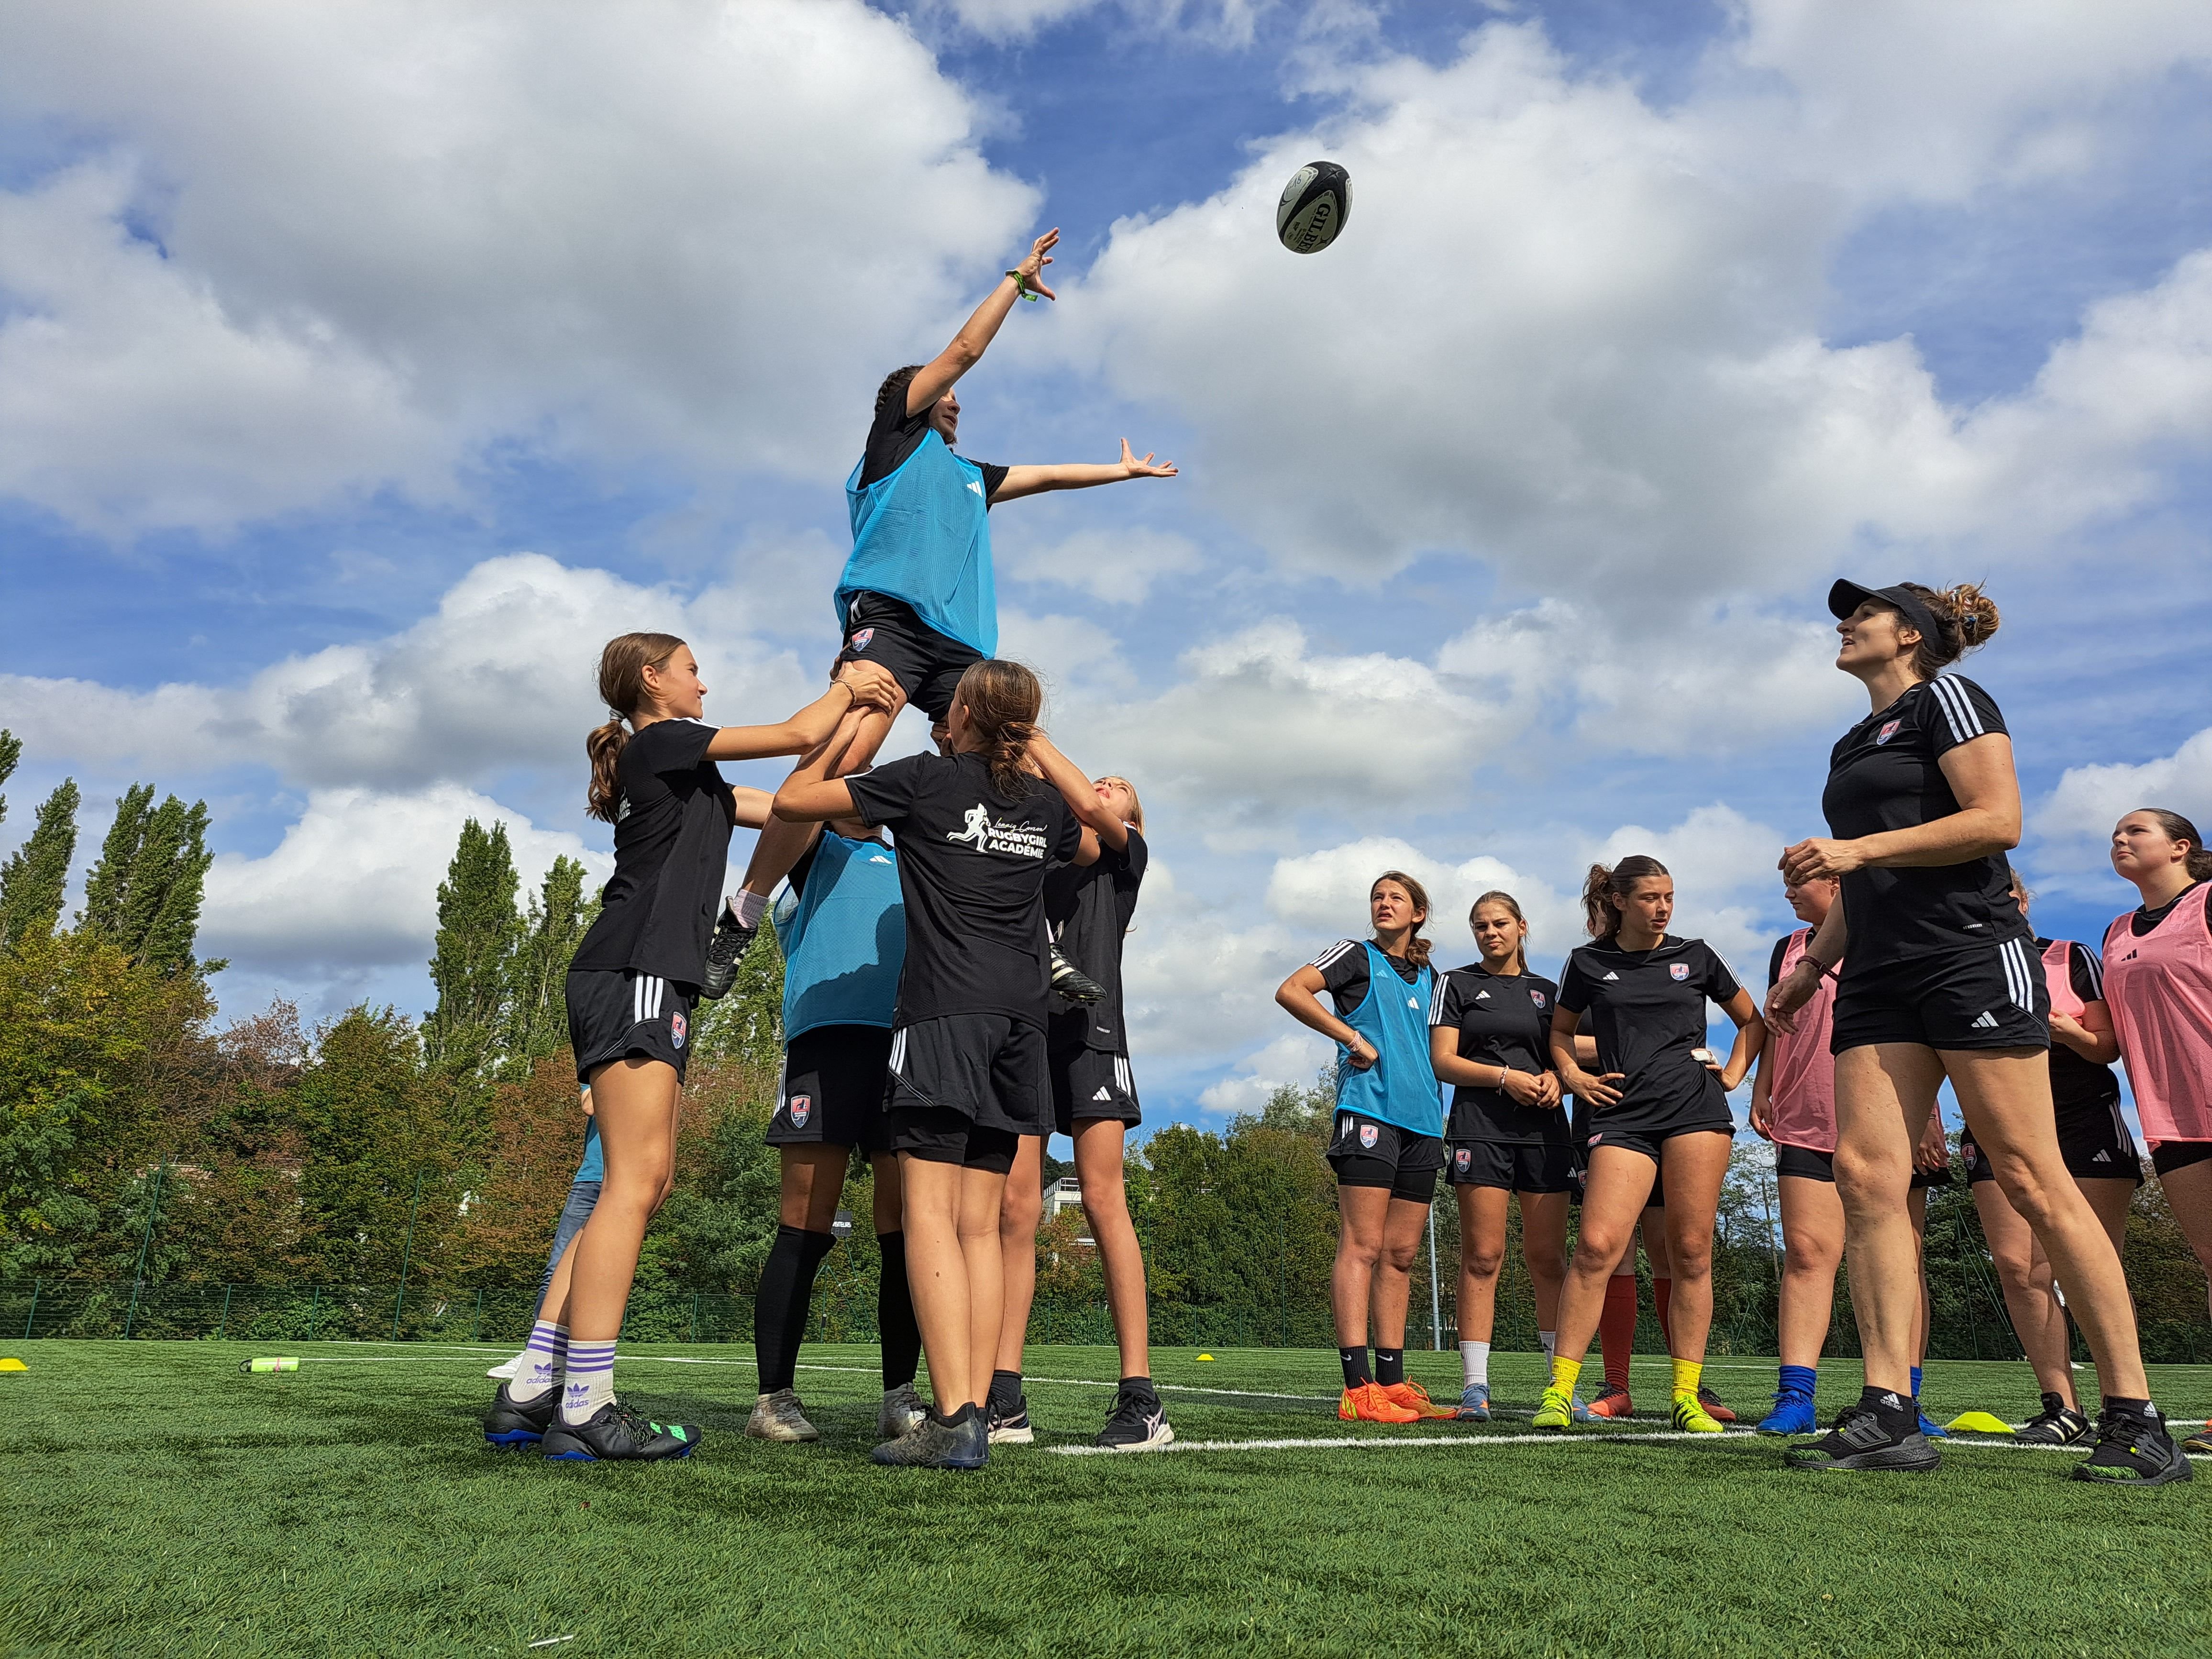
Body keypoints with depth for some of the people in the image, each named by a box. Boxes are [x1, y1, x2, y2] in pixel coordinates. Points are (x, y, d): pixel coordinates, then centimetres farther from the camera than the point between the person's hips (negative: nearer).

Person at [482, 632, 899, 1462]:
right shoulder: (663, 741, 1)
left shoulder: (678, 772, 27)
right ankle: (585, 1408, -13)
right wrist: (847, 688, 18)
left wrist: (852, 701, 30)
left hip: (641, 982, 10)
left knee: (643, 1182, 6)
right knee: (635, 1181, -13)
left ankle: (533, 1391, 8)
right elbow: (799, 736, -1)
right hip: (633, 974, -10)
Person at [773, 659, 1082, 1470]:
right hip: (1021, 1016, 6)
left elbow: (792, 800, 9)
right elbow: (1095, 848, 39)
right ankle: (975, 1416, 4)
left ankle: (953, 1419, -16)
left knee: (929, 1209, -8)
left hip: (944, 1009, -5)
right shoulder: (1046, 803, 15)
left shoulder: (925, 778, 2)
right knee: (979, 1222, 7)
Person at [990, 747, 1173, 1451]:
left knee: (1103, 1201, -9)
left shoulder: (1125, 851, 13)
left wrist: (1029, 735, -3)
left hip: (1087, 1028, -3)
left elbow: (1084, 808, -4)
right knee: (1014, 1207, -4)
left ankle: (1140, 1396, -7)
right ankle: (1004, 1397, -2)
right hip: (1021, 1024, 4)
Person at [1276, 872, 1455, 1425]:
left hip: (1422, 1120, 7)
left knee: (1401, 1255, 7)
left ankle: (1392, 1382, 12)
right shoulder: (1357, 955, 4)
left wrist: (1440, 1110, 15)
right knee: (1363, 1245, -11)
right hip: (1368, 1108, -6)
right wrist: (1353, 1037, -12)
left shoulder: (1429, 976, 22)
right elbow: (1290, 991, -10)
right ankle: (1358, 1388, -14)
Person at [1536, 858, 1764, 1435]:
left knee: (1691, 1253, -1)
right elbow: (1561, 1031, 23)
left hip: (1695, 1108, 1)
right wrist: (1574, 1077, 7)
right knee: (1597, 1245, -14)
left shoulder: (1695, 956, 11)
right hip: (1623, 1116, -1)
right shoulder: (1588, 963, 10)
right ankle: (1559, 1392, -10)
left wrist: (1734, 1073, 11)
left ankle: (1687, 1398, 7)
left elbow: (1752, 1021, 24)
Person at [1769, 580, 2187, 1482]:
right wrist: (1812, 962, 22)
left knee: (2031, 1179, -8)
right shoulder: (1853, 746, 25)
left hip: (1968, 954, -7)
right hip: (1878, 977, 8)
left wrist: (1856, 848, -16)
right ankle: (1889, 1414, -7)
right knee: (1865, 1177, -6)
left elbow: (1999, 820, -12)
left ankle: (2135, 1419, 1)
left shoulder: (1947, 697, 2)